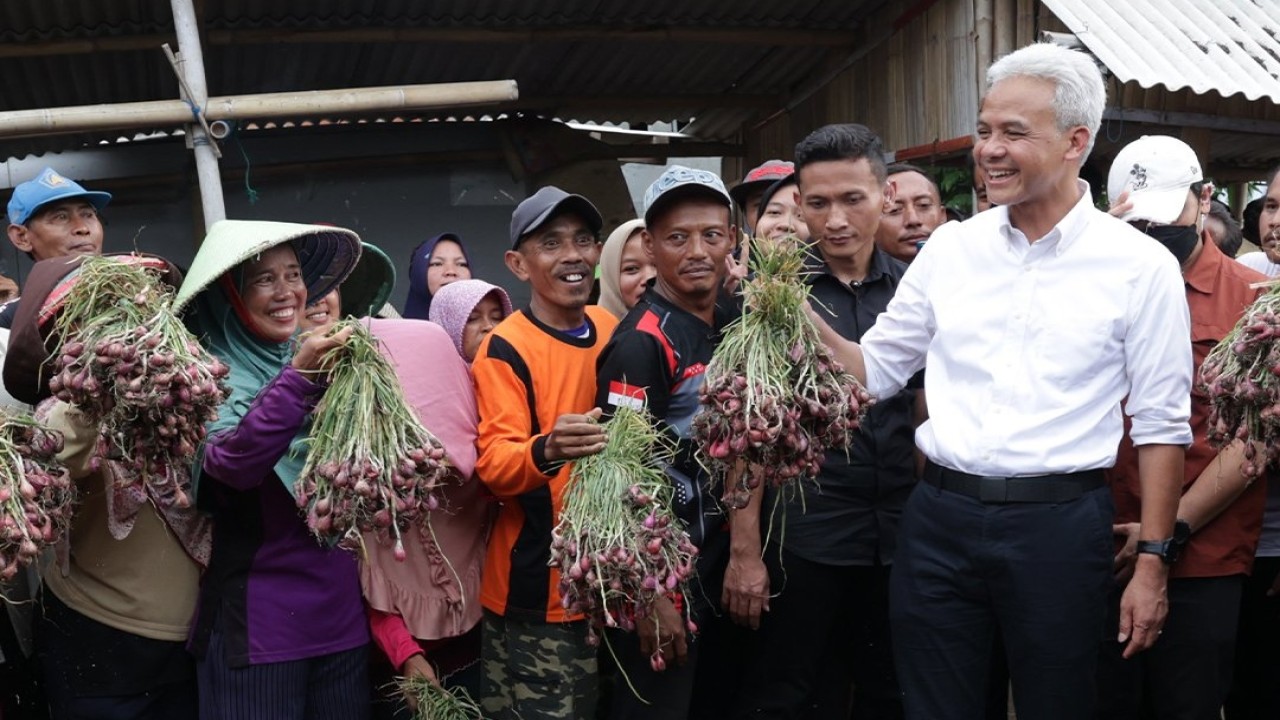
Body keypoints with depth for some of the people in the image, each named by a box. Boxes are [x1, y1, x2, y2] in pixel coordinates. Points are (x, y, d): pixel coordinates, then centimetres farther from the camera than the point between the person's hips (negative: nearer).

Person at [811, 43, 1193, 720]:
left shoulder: (1141, 265, -3)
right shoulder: (950, 246, 5)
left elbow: (1161, 425, -1)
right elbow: (876, 371, 10)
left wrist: (1151, 564, -4)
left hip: (1059, 527, -2)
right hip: (940, 518, 3)